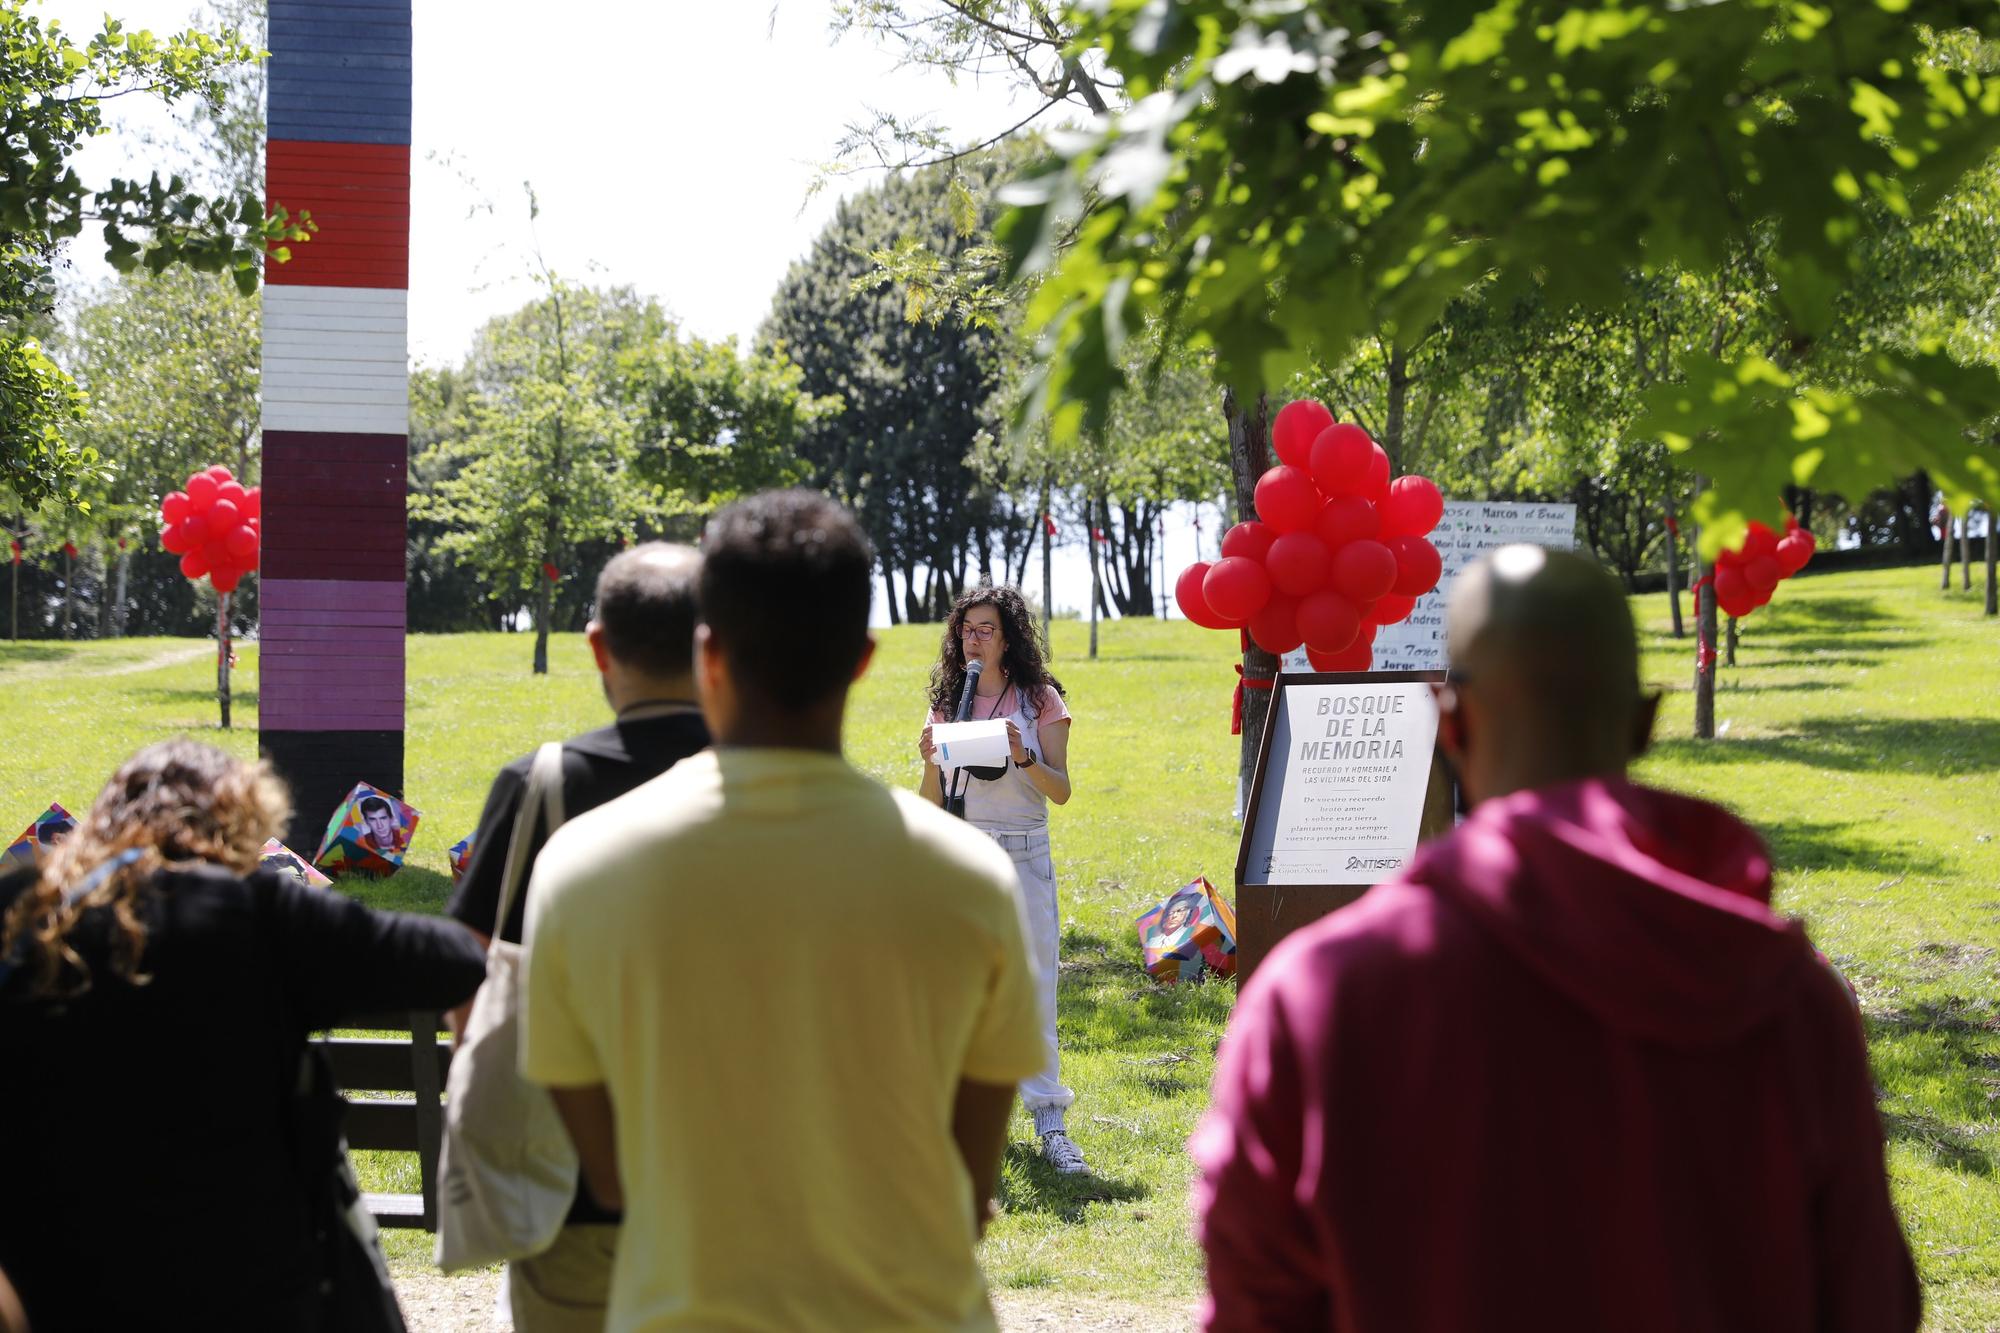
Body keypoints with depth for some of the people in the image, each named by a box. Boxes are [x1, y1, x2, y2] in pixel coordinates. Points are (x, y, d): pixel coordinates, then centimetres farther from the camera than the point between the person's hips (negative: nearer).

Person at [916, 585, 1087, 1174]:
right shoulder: (948, 701, 10)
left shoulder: (1041, 700, 2)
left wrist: (1023, 757, -20)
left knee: (1033, 983, -6)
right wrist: (930, 762, -11)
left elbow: (1061, 790, -3)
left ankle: (1050, 1120, -3)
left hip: (1023, 854, -3)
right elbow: (932, 802, 9)